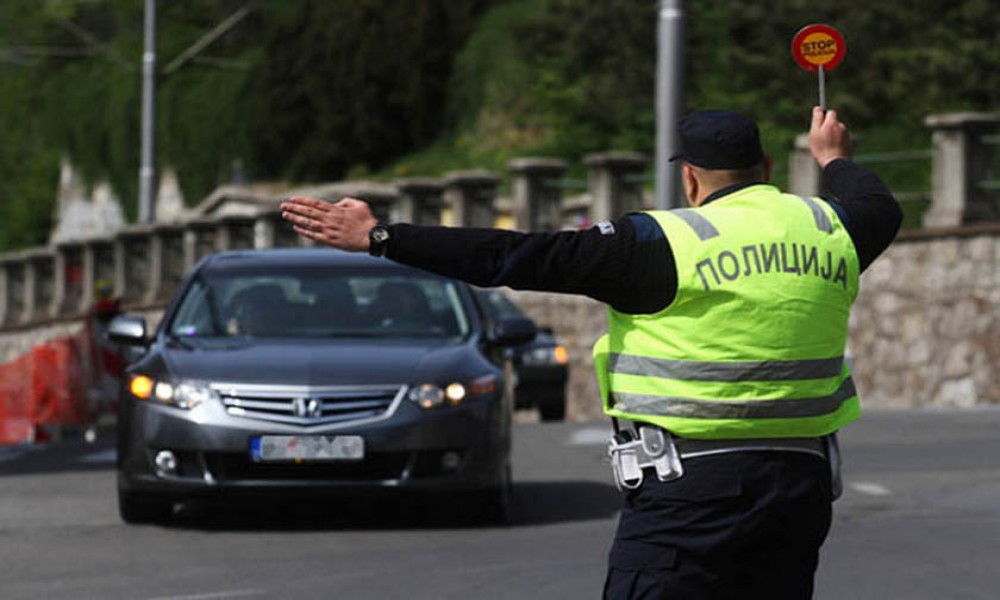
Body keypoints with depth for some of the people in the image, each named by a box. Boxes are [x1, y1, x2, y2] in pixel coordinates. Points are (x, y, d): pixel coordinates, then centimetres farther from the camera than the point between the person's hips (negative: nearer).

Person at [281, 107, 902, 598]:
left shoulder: (666, 243, -8)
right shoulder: (825, 229, 8)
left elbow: (521, 258, -9)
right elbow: (880, 208, 34)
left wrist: (379, 238, -6)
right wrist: (835, 158, 56)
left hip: (689, 490, -6)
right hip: (802, 483, 6)